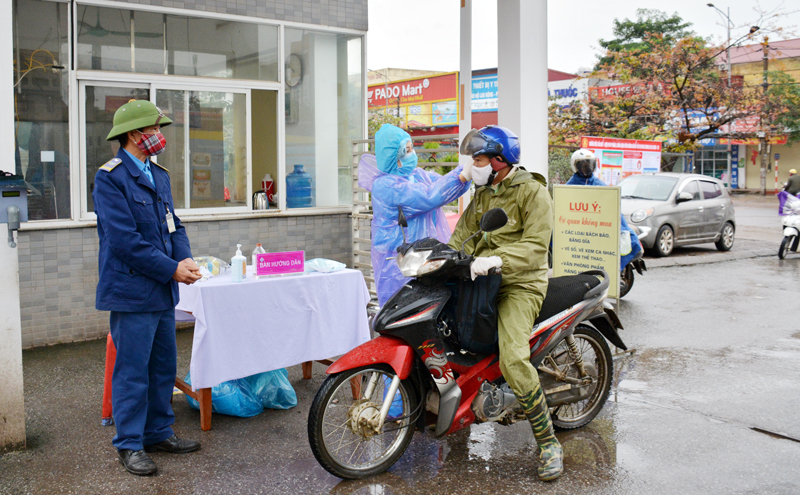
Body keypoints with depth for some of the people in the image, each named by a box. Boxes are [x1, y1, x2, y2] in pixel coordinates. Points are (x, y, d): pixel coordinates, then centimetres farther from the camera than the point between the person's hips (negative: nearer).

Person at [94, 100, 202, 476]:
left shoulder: (159, 174, 15)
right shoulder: (110, 177, -12)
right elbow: (125, 239, -19)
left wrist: (185, 258, -5)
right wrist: (171, 269, -18)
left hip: (162, 290, 8)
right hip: (132, 290, -8)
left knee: (164, 367, 15)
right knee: (132, 372, 0)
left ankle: (159, 433, 28)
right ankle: (130, 445, 13)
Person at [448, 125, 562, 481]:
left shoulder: (532, 191, -7)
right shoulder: (483, 194, 18)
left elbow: (535, 245, -18)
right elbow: (464, 235, 14)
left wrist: (497, 260, -33)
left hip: (520, 284, -8)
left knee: (513, 361, -25)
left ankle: (548, 442, -13)